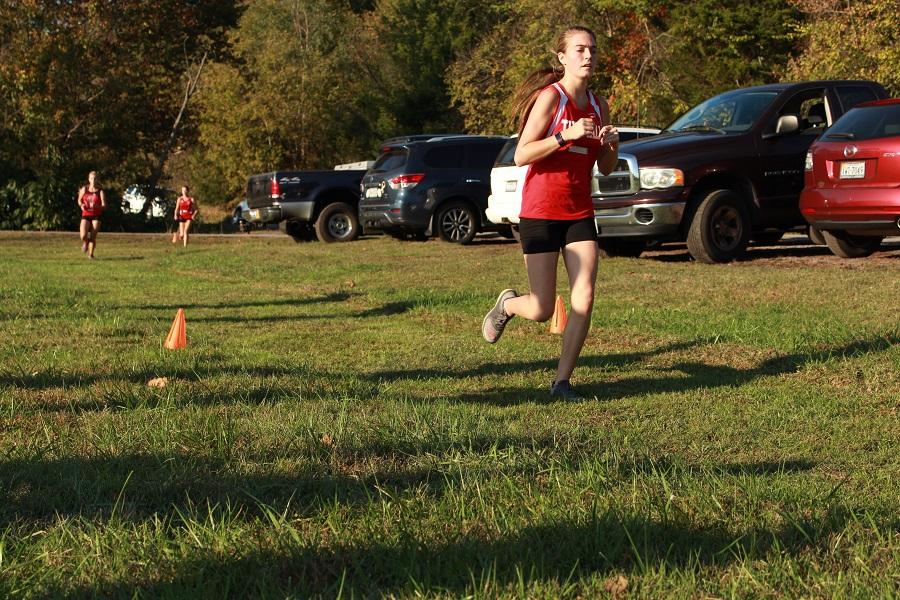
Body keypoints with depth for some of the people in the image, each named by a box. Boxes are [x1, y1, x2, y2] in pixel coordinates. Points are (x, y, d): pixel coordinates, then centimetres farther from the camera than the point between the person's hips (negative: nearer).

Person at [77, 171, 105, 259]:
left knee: (93, 237, -6)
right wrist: (81, 205, -5)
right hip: (86, 215, 1)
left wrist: (96, 206, -28)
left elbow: (104, 205, -8)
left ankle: (91, 254, 14)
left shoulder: (100, 191, -4)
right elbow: (79, 200, 18)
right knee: (83, 236, -17)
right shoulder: (84, 189, 2)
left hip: (96, 216, -1)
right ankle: (85, 243, 20)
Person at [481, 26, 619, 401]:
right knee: (541, 311, -2)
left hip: (580, 213, 5)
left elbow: (605, 169, 15)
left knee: (584, 299, -8)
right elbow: (521, 156, -16)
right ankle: (507, 304, 33)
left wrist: (612, 144, -5)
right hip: (540, 212, -5)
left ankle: (562, 382, 4)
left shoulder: (598, 105, 9)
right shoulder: (549, 97, -10)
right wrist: (565, 135, -25)